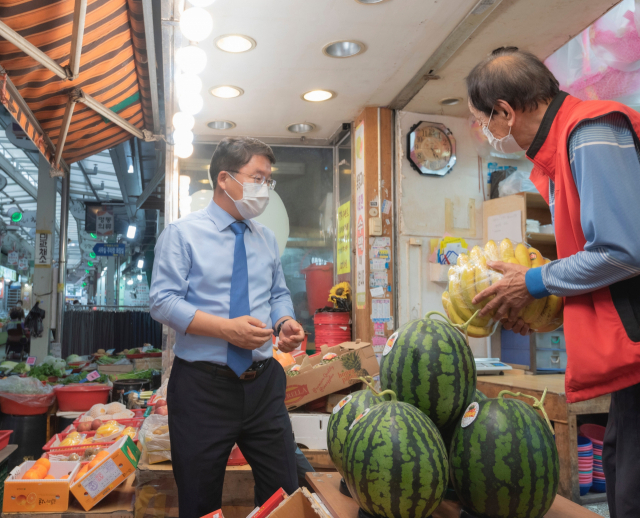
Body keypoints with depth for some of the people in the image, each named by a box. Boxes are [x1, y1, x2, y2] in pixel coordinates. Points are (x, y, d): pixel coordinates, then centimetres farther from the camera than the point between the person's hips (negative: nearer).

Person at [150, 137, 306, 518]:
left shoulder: (268, 239, 11)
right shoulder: (183, 234, -5)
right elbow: (163, 302, -11)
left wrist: (285, 322, -7)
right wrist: (226, 328, -22)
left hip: (264, 385, 4)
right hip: (203, 387, -4)